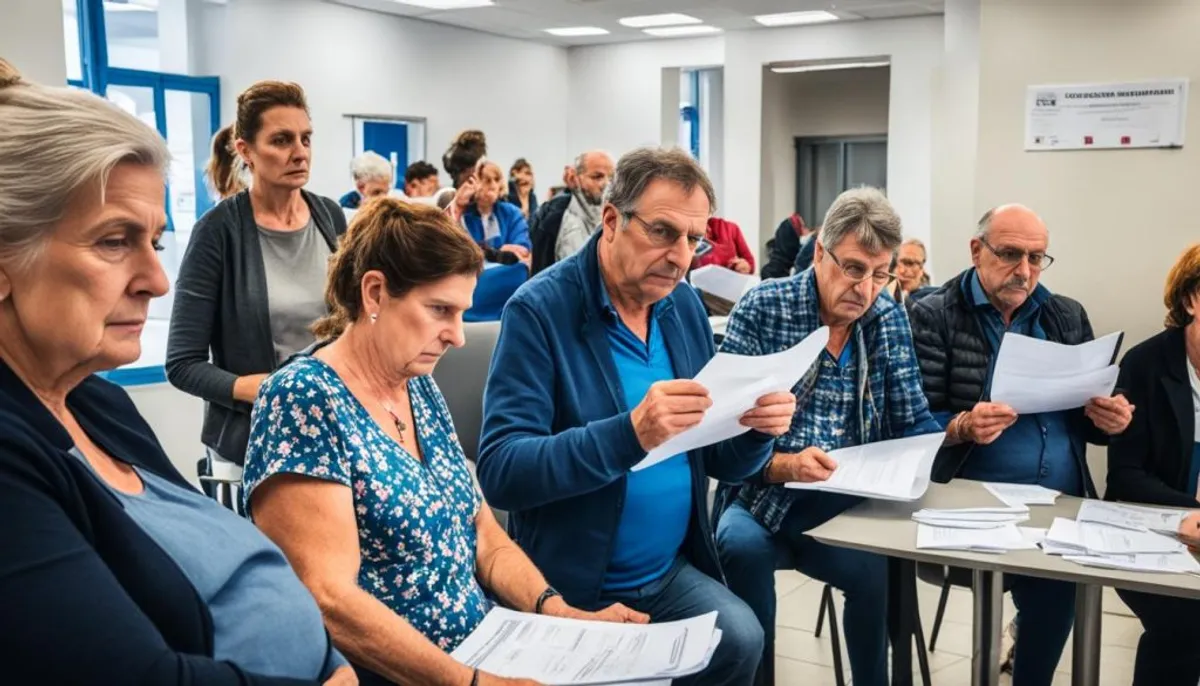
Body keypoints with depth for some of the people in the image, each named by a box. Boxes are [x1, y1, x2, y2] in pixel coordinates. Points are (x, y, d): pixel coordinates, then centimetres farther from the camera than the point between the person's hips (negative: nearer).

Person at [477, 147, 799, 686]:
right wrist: (629, 434, -34)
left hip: (674, 572, 5)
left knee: (740, 640, -19)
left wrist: (756, 431, -14)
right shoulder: (541, 309, -14)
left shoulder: (685, 307, 5)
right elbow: (500, 471, -22)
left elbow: (721, 464, 10)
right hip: (574, 588, -4)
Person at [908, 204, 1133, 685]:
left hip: (1063, 501, 4)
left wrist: (1108, 419, -5)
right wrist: (961, 428, -25)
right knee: (1049, 576, -27)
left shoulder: (1069, 317, 15)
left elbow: (1088, 420, 18)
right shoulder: (932, 316, -1)